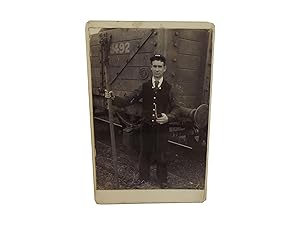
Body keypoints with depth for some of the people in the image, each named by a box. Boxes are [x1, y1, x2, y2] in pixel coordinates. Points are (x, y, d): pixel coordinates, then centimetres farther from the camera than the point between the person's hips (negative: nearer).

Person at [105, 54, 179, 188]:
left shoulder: (168, 88, -2)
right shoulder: (144, 87, 0)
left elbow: (175, 108, 1)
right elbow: (127, 101, -3)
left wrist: (168, 117, -18)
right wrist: (113, 98, -17)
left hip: (162, 128, -1)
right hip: (147, 127, 1)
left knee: (161, 156, 11)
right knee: (145, 153, 13)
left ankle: (163, 182, 34)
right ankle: (144, 180, 36)